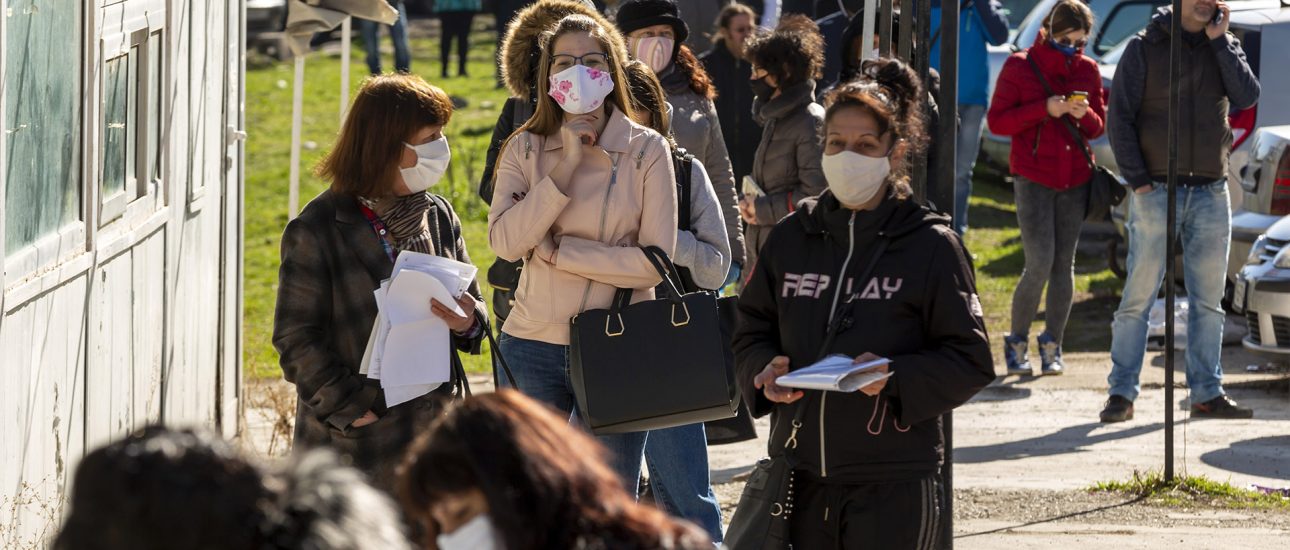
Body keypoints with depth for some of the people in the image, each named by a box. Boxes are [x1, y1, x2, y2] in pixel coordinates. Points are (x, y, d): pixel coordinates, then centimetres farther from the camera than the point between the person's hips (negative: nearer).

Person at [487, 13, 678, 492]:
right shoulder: (526, 149, 4)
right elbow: (505, 242, -10)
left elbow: (655, 260, -9)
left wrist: (559, 251, -11)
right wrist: (565, 167, -14)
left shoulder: (646, 151, -1)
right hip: (535, 345, 2)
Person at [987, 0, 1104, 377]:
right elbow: (997, 121, -5)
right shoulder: (1020, 66, -3)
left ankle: (1052, 346, 14)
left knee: (1064, 264, 5)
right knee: (1040, 265, -11)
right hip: (1033, 179, -4)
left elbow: (1098, 127, 14)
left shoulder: (1088, 70, 8)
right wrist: (1044, 109, -17)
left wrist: (1086, 115, -10)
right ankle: (1016, 343, 4)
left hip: (1075, 180, 4)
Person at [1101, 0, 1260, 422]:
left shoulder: (1224, 46, 11)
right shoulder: (1144, 48, 1)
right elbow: (1119, 116, -2)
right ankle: (1122, 393, -2)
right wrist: (1137, 179, -10)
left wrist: (1219, 41, -8)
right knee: (1138, 297, -5)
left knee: (1208, 301, 6)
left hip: (1211, 193, 4)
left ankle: (1207, 392, 11)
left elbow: (1247, 97, -6)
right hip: (1157, 189, -3)